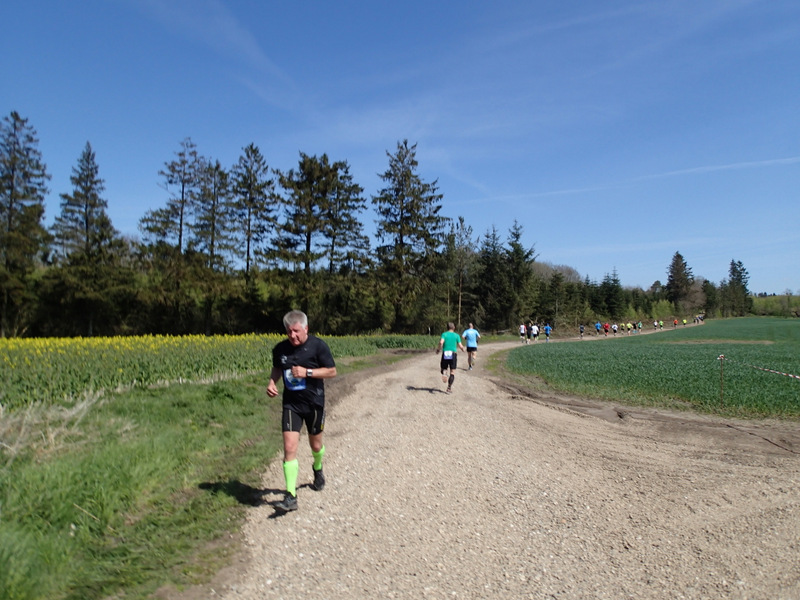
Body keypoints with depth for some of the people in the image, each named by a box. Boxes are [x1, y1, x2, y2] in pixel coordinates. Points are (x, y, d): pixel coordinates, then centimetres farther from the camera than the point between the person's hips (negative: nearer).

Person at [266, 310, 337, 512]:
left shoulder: (318, 346, -12)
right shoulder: (280, 349, -3)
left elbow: (332, 371, -8)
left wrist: (307, 372, -20)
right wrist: (272, 382, -3)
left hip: (314, 403, -1)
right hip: (291, 403, 1)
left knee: (315, 444, 17)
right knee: (289, 447, -11)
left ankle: (317, 469, 52)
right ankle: (291, 497, -6)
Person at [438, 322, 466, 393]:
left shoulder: (444, 334, 3)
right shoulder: (456, 335, 5)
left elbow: (441, 342, -15)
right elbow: (460, 346, -1)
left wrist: (438, 349, 1)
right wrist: (464, 349, 21)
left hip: (445, 354, 0)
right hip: (453, 354, 0)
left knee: (444, 369, 17)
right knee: (452, 372, 6)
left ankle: (444, 373, -20)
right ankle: (449, 388, -2)